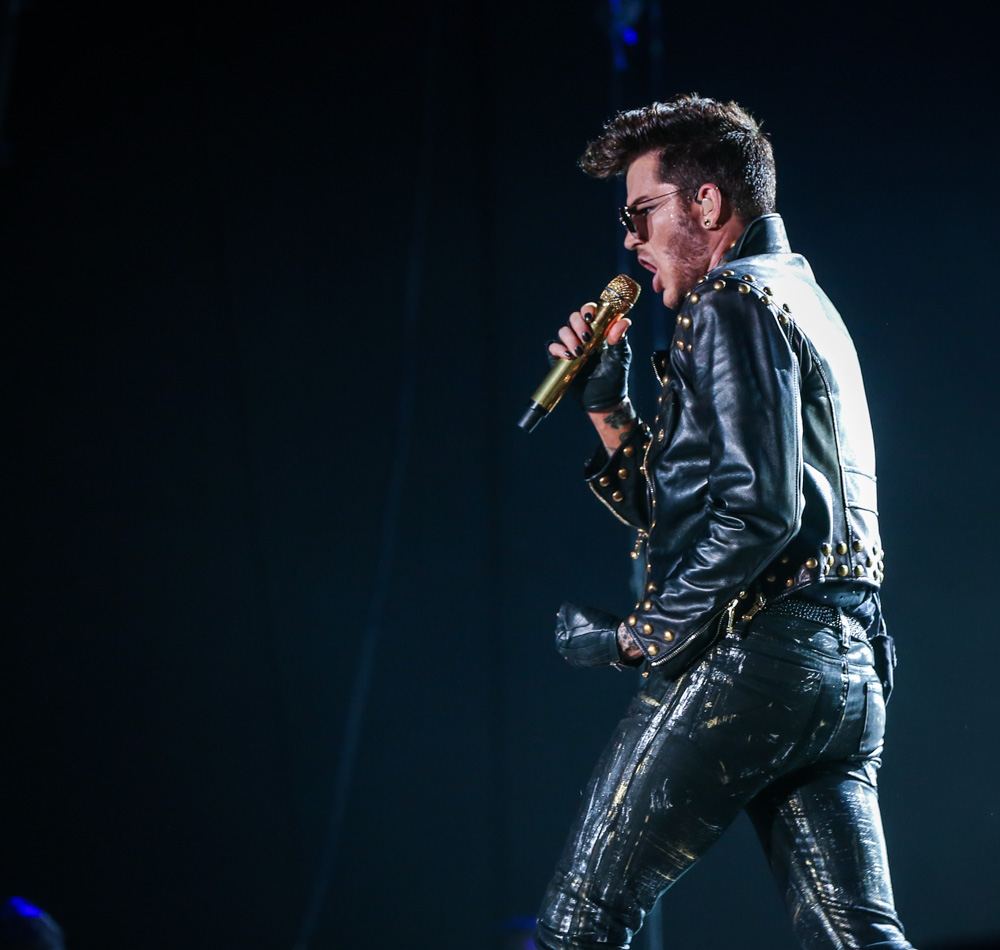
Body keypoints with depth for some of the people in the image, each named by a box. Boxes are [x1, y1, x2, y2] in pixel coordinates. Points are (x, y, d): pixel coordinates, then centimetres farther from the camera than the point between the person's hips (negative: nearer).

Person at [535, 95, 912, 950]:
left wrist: (639, 636, -13)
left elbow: (756, 513, -19)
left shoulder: (736, 304, -7)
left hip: (750, 655, -10)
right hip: (848, 664, 10)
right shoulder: (806, 304, 24)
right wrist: (607, 407, 17)